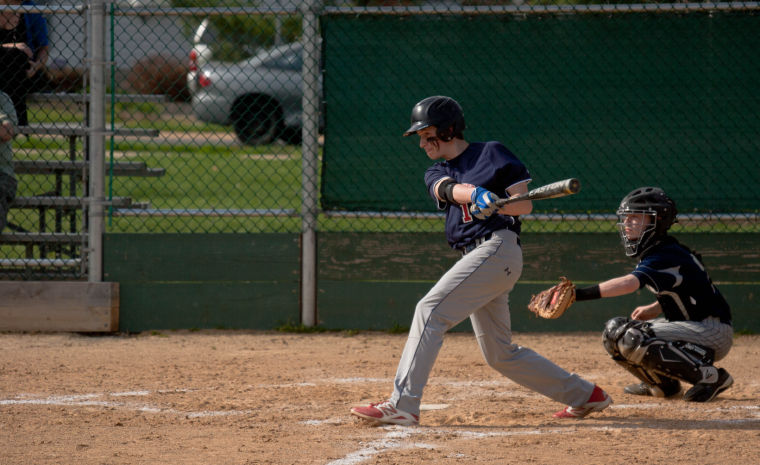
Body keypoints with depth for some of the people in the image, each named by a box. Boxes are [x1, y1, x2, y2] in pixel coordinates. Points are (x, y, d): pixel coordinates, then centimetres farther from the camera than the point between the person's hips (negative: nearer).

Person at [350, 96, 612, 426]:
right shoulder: (436, 174, 21)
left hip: (498, 247, -8)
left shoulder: (491, 153, 4)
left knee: (430, 309, -19)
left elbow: (525, 204, -2)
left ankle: (402, 404, -25)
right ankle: (586, 395, 20)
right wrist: (476, 195, -27)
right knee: (499, 355, 10)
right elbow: (449, 189, -5)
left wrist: (494, 204, -22)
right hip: (476, 258, 8)